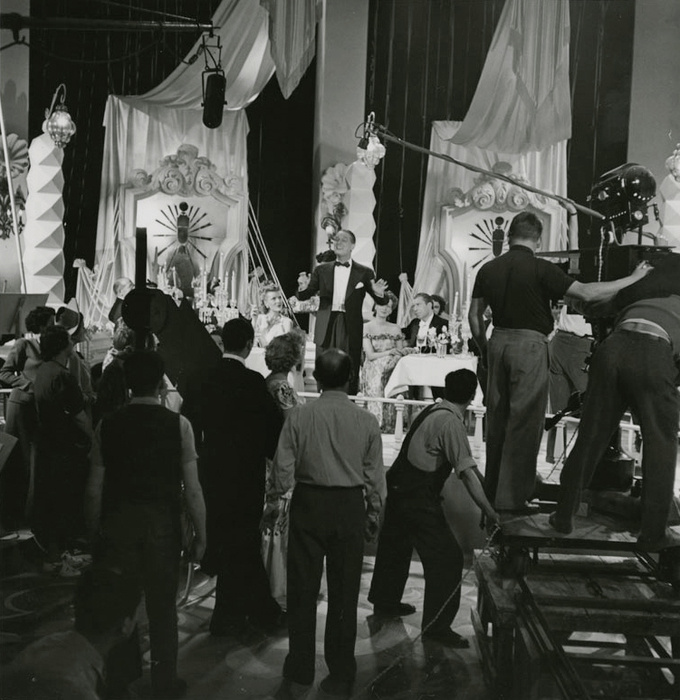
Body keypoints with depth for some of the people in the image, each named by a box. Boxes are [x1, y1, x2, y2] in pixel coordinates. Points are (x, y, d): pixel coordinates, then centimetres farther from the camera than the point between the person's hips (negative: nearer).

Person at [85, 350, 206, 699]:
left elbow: (95, 488, -2)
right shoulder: (178, 424, -11)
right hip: (162, 525, -1)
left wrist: (94, 530, 11)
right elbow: (191, 489, -10)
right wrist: (200, 534, 1)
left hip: (118, 523, 2)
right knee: (162, 607, 14)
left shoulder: (108, 425, -5)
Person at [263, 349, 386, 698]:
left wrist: (273, 502, 13)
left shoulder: (298, 416, -7)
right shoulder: (366, 421, -5)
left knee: (303, 591, 10)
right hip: (350, 506, 1)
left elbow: (283, 466, -3)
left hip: (309, 503, 0)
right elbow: (375, 475, 0)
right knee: (344, 592, 11)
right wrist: (373, 513, 13)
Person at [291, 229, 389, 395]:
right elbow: (304, 296, 6)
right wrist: (303, 287, -16)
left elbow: (381, 301, 4)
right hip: (326, 329, 2)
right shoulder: (321, 270, 10)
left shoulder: (364, 272, 5)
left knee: (350, 378, 0)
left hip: (351, 330, -1)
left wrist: (379, 293, -19)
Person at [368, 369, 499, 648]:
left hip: (398, 488, 10)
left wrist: (485, 482, 17)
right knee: (446, 557, -1)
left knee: (396, 546, 25)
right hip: (418, 500, -10)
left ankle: (385, 601, 46)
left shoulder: (433, 411, 8)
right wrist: (490, 513, -24)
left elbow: (465, 465, 16)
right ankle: (436, 626, 7)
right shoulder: (451, 422, -19)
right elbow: (467, 473, -24)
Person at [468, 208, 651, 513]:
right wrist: (634, 279, -4)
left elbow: (474, 315, 10)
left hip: (499, 341, 6)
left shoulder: (488, 269, 6)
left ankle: (492, 491, 24)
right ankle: (512, 498, 3)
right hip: (530, 344, -6)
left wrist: (484, 348, 22)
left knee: (497, 419, 14)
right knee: (524, 422, 1)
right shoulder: (540, 268, -10)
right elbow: (586, 292, -14)